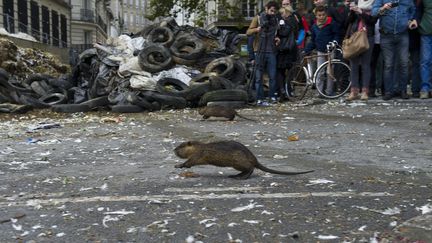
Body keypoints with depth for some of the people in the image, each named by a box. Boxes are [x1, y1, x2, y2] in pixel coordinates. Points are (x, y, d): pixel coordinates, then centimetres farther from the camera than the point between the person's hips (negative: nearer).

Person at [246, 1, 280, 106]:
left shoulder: (275, 20, 14)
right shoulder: (258, 18, 2)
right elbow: (248, 32, -4)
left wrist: (277, 38, 3)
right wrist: (257, 29, -24)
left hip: (271, 51, 4)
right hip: (260, 51, -3)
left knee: (273, 76, 1)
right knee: (259, 76, -2)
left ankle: (273, 96, 13)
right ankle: (260, 99, 1)